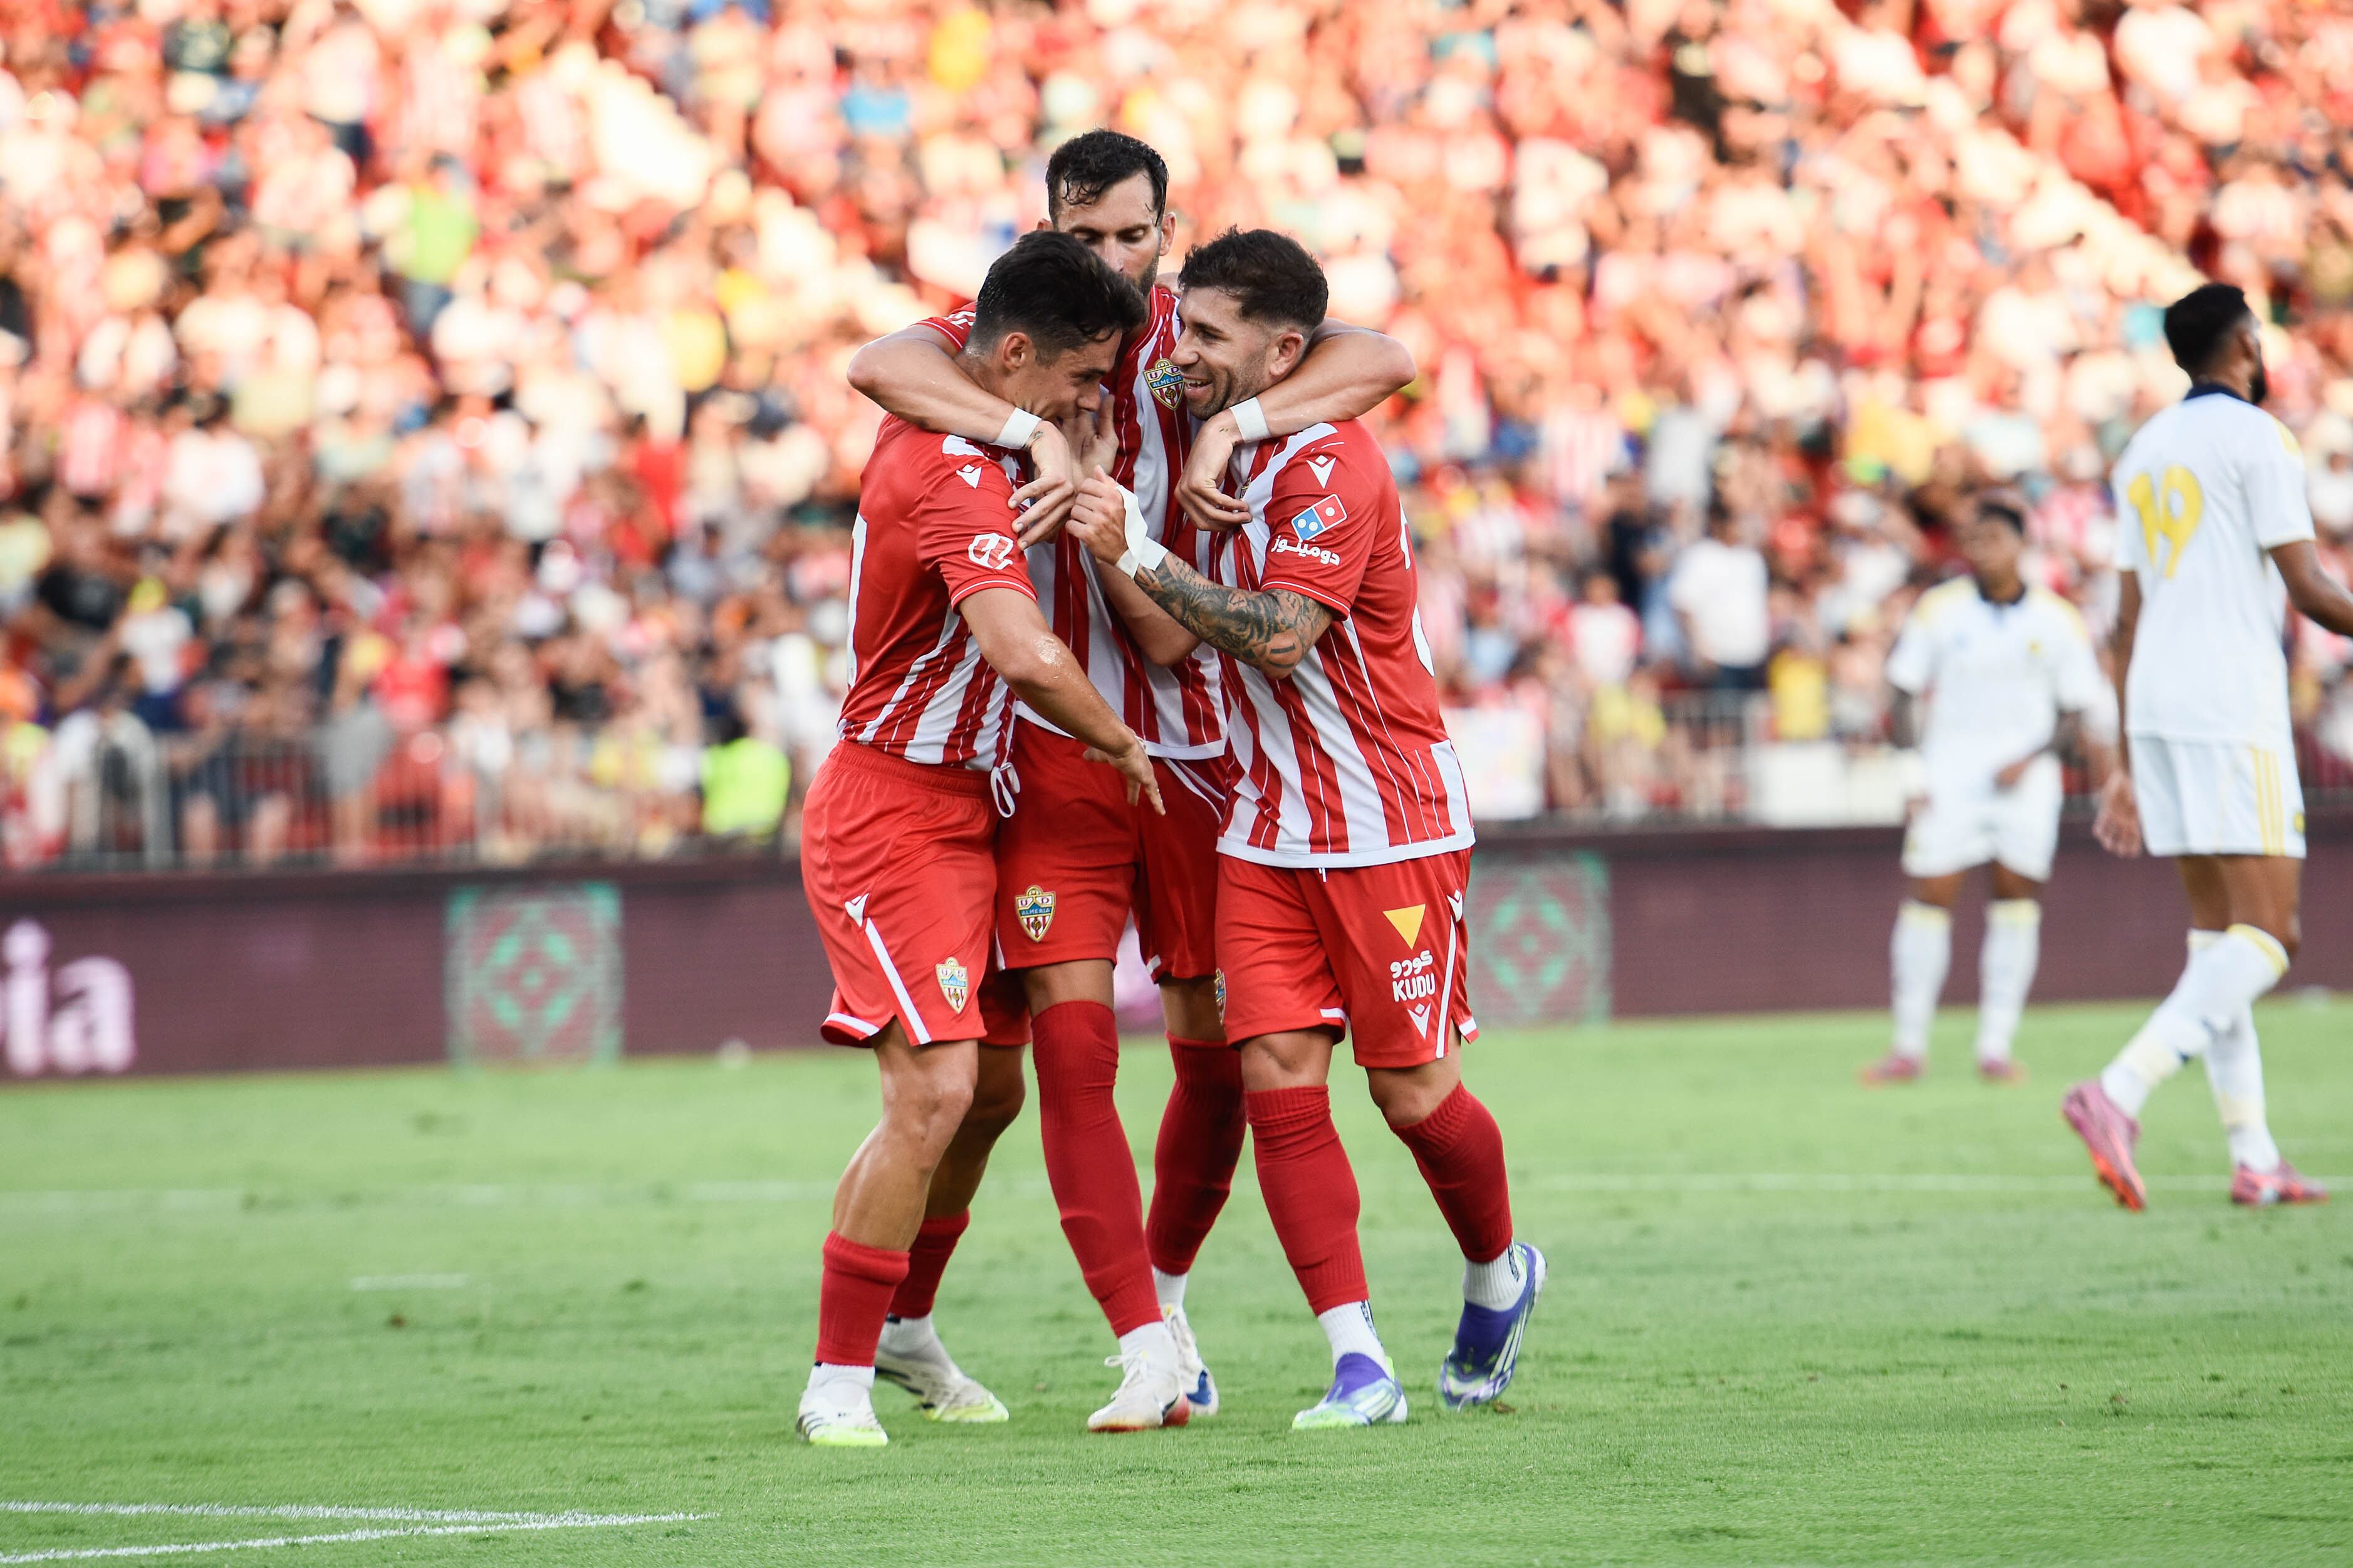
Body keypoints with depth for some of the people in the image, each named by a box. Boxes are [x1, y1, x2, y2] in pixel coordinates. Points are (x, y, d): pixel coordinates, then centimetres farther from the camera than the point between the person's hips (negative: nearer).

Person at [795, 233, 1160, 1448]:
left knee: (990, 1088, 15)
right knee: (934, 1091, -17)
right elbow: (1023, 654, -38)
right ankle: (838, 1382, -10)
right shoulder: (957, 480, -24)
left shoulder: (937, 431, 6)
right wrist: (1119, 743, -19)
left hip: (954, 810, 10)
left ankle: (902, 1325, 31)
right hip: (889, 812, -10)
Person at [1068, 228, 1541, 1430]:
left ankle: (1499, 1277, 29)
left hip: (1391, 823, -7)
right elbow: (1174, 641, 3)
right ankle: (1356, 1361, -7)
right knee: (1277, 1079, -7)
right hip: (1266, 826, 7)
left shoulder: (1329, 464, -17)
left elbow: (1282, 636, -26)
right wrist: (1108, 553, -13)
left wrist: (1147, 555, -26)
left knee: (1415, 1092, 0)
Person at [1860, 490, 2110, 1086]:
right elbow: (1905, 693, 4)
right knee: (1929, 894, -6)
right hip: (1949, 775, 0)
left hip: (2024, 778, 1)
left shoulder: (2057, 620, -1)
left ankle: (1995, 1046, 2)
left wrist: (2031, 759, -11)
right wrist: (1910, 769, -5)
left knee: (2018, 895, -4)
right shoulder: (1938, 609, -2)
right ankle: (1910, 1046, 1)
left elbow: (2075, 712, 4)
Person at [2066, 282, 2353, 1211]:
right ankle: (2120, 1095, -27)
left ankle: (2252, 1158, 9)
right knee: (2264, 935, -10)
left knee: (2218, 929, 11)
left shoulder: (2145, 451, 17)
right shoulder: (2256, 437, -6)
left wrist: (2131, 761, 20)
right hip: (2233, 706, -8)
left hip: (2156, 708, 8)